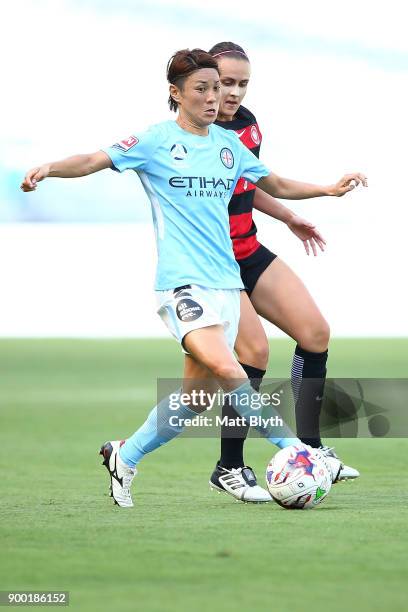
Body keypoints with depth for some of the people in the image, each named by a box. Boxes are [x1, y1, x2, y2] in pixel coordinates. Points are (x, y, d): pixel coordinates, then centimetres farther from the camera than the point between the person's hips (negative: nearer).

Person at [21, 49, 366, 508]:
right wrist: (49, 169, -26)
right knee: (222, 366, -27)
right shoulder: (156, 141, -1)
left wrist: (330, 189, 17)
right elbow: (94, 161, -8)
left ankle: (124, 457, 24)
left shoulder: (229, 143, 15)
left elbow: (275, 185, 27)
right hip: (182, 281, -6)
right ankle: (291, 448, -18)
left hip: (226, 281, 6)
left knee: (197, 394, 4)